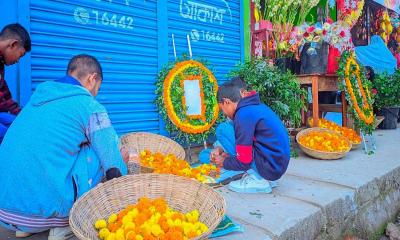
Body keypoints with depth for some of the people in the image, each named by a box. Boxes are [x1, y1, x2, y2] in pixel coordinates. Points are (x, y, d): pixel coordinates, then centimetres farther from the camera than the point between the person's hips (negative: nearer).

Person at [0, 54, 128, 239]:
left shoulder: (38, 98, 12)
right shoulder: (91, 107, -8)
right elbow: (115, 171, -7)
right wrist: (120, 161, 19)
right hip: (44, 208, -7)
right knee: (99, 154, 4)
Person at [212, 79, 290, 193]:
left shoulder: (243, 115, -18)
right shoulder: (255, 106, 10)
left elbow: (243, 162, -17)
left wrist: (224, 162, 2)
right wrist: (230, 155, 17)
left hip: (269, 166, -9)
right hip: (278, 164, 9)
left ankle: (258, 180, -5)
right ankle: (260, 176, 9)